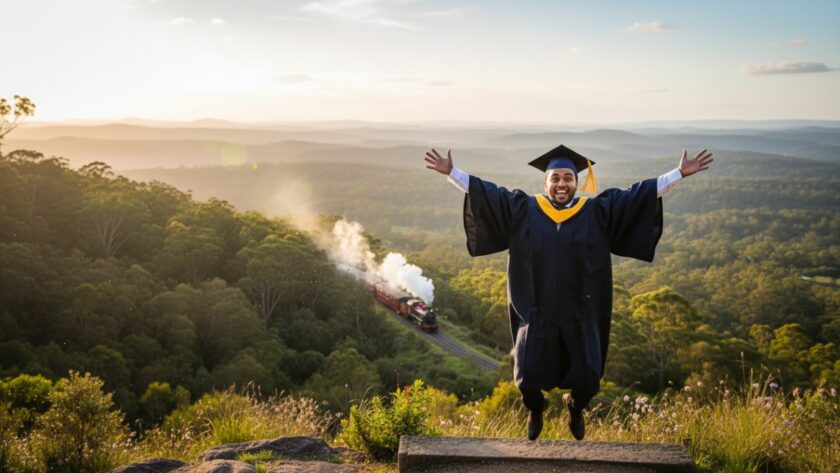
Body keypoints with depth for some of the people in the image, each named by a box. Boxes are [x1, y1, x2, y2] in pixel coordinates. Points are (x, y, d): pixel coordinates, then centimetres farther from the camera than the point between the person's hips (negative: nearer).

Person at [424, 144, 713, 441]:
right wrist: (451, 172, -3)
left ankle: (575, 407, 40)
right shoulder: (522, 210, 1)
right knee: (528, 379, -5)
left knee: (586, 381, 0)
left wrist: (680, 173, -4)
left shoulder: (597, 212, 1)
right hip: (537, 314, 0)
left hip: (580, 315, 1)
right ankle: (536, 409, 34)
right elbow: (487, 193, 2)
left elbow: (638, 194, 0)